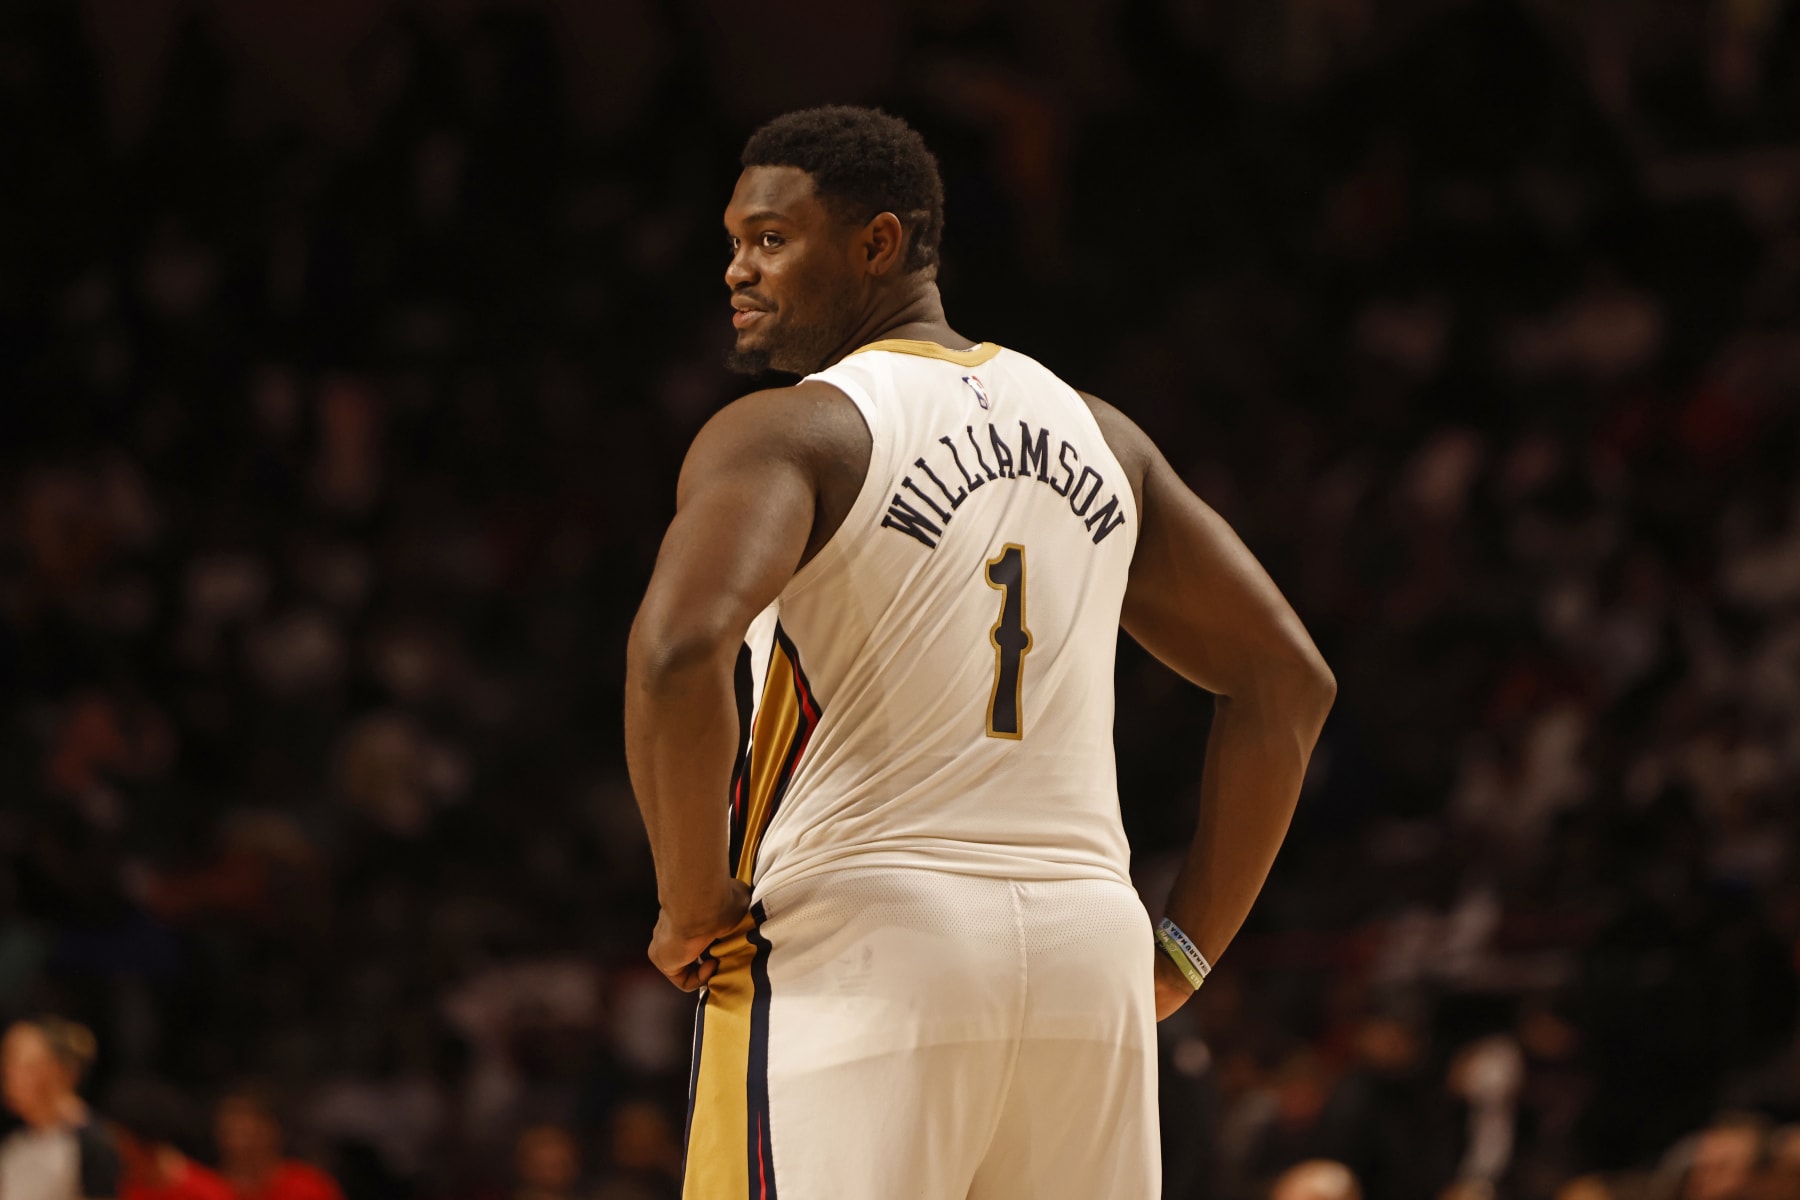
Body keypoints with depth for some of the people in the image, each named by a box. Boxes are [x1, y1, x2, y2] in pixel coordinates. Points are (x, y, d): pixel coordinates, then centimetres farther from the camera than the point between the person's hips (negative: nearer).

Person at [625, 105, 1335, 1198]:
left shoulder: (788, 433, -5)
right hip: (1086, 954, 6)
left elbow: (680, 648, -24)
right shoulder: (1093, 432, 16)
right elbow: (1286, 678, 20)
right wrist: (1186, 948, 18)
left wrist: (694, 907, -12)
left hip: (862, 949, -6)